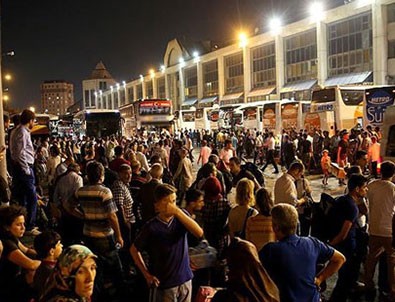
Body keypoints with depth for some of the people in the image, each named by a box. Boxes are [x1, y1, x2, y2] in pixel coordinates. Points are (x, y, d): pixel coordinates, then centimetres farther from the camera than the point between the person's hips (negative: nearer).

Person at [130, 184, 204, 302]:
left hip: (185, 279, 3)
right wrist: (146, 274, -6)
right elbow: (134, 250, -1)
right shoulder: (151, 227, -14)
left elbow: (199, 233, -21)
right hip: (163, 284, -3)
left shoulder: (181, 216, -5)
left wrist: (178, 212, -28)